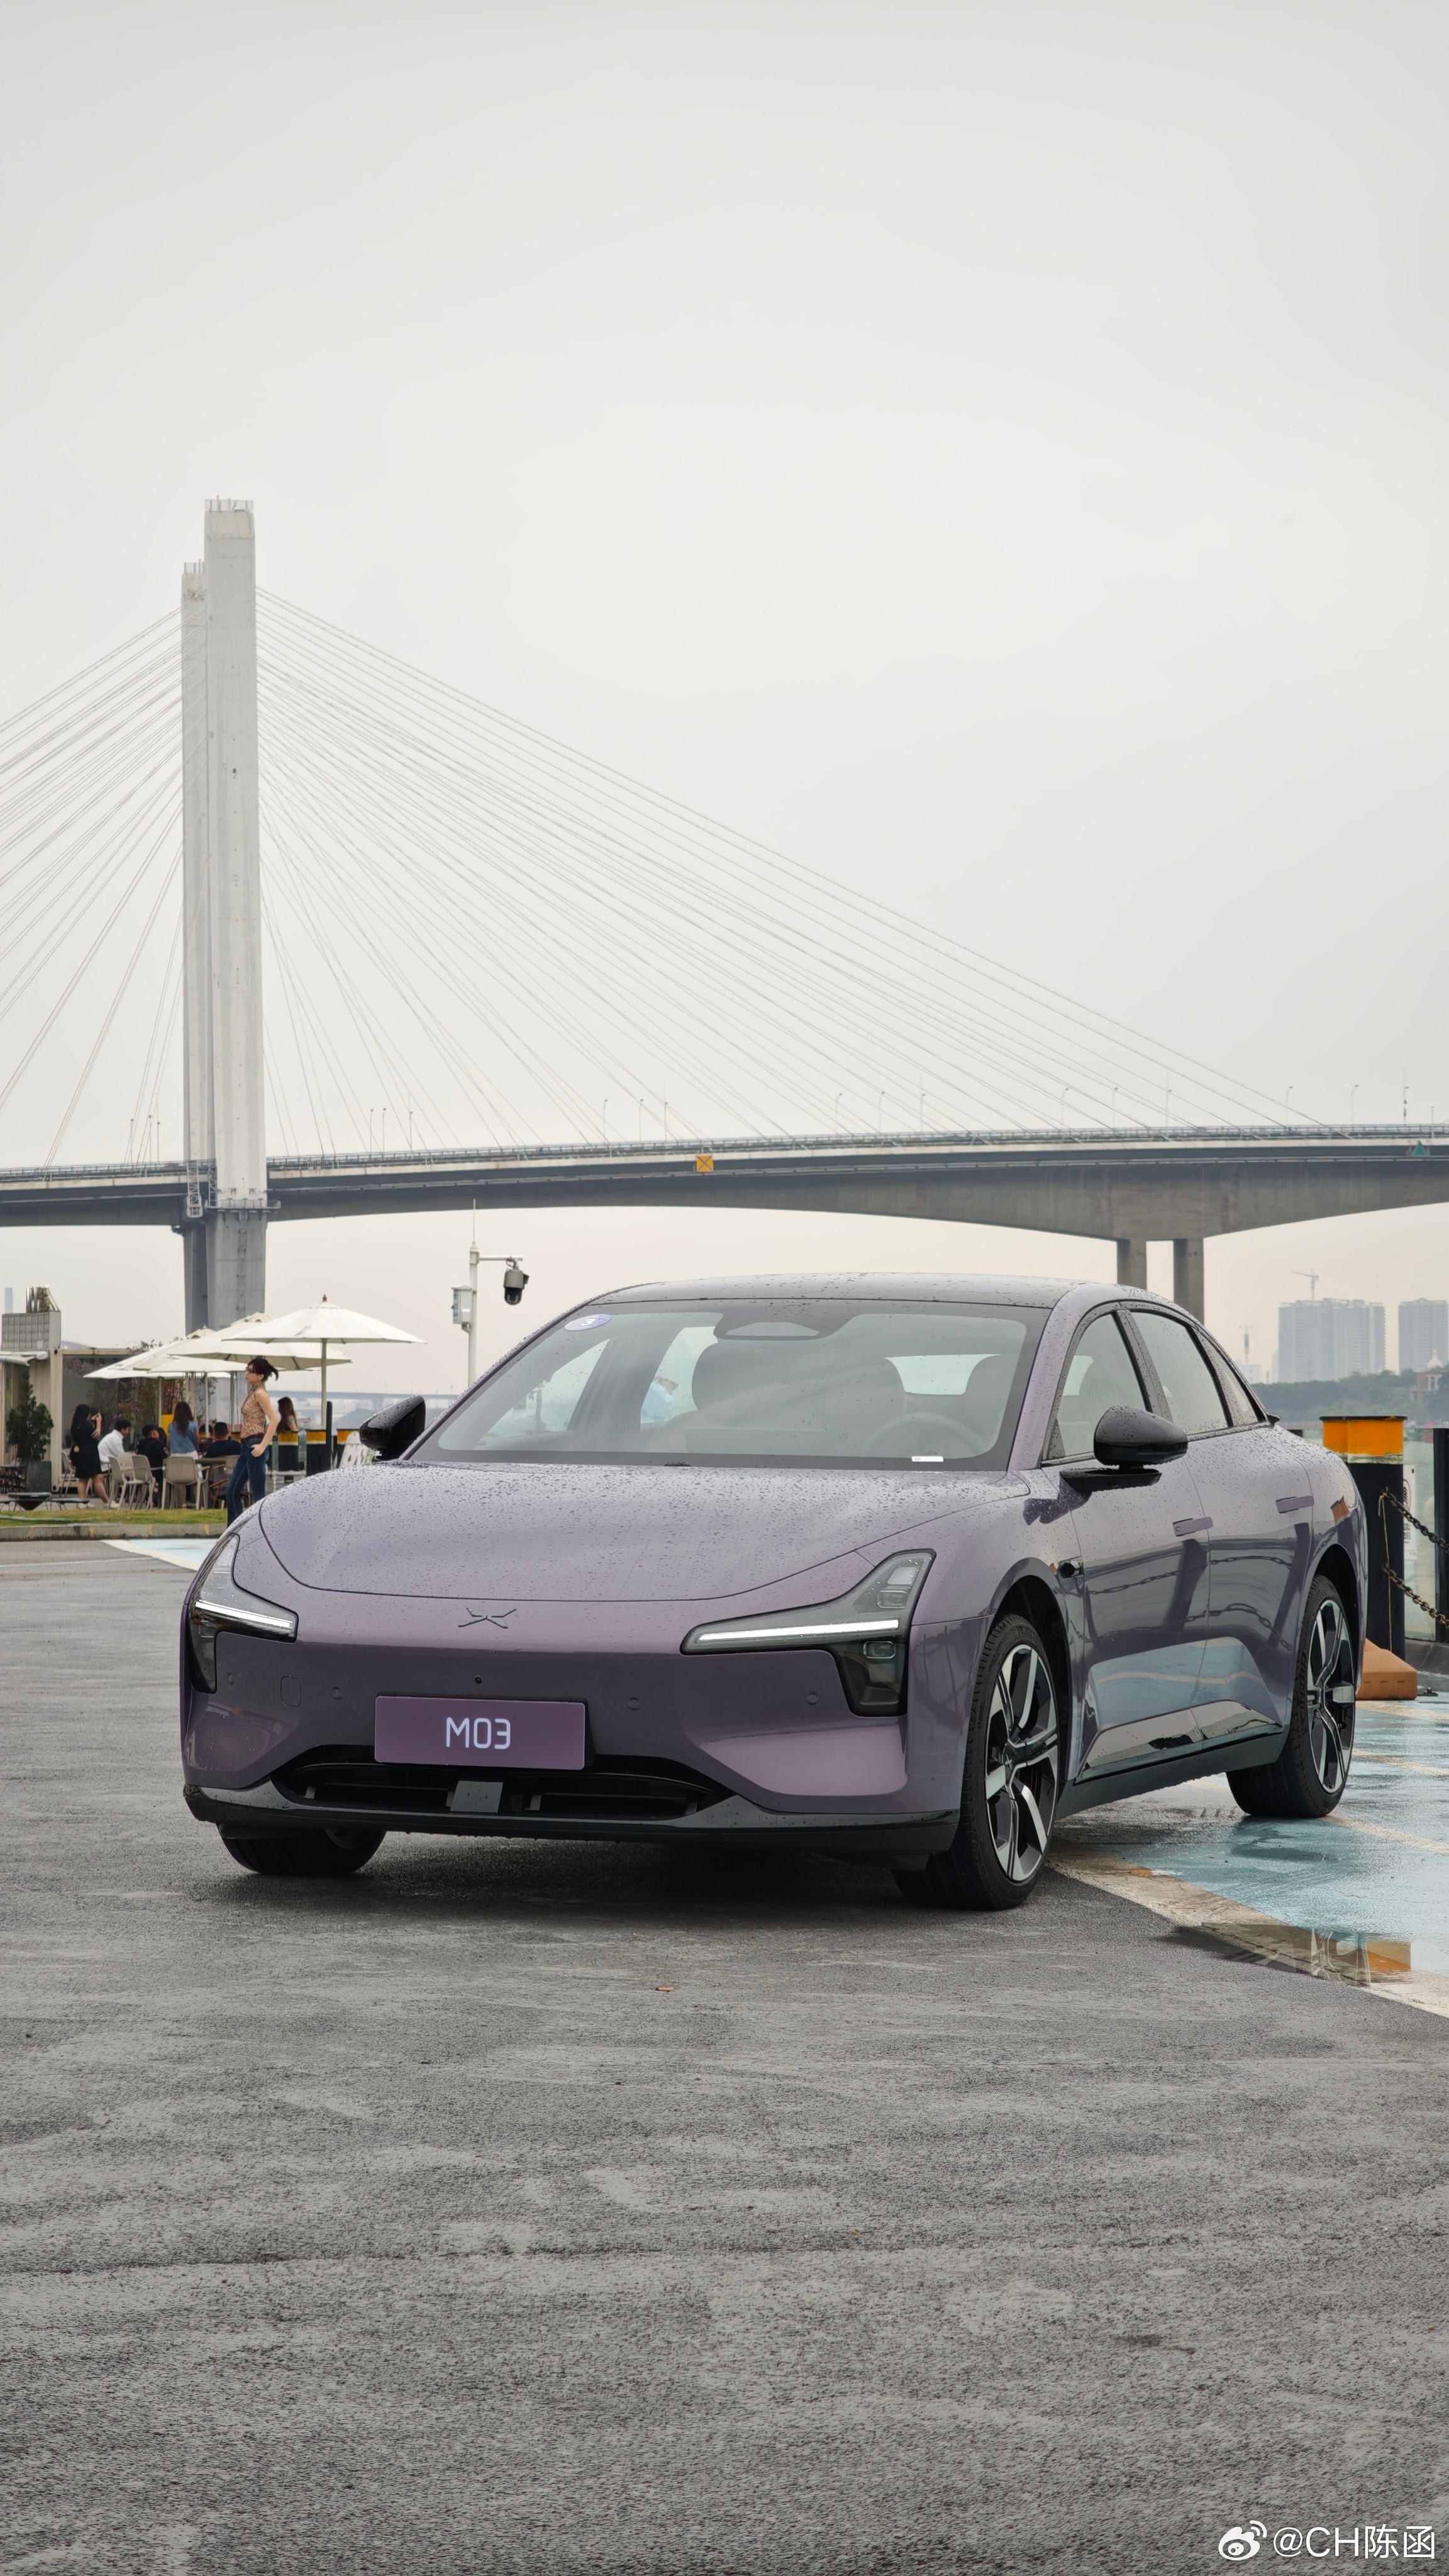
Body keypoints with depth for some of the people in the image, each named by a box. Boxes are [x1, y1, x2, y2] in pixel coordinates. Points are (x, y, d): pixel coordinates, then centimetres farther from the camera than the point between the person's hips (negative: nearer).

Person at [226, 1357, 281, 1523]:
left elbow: (275, 1419, -20)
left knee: (258, 1495, -6)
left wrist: (263, 1446, -23)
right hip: (246, 1446, 10)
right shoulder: (253, 1393, 16)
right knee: (232, 1491, 11)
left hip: (254, 1445, -10)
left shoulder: (260, 1393, -11)